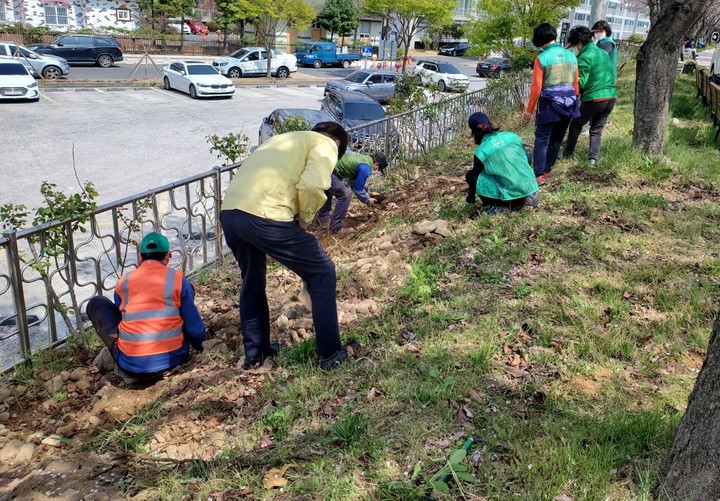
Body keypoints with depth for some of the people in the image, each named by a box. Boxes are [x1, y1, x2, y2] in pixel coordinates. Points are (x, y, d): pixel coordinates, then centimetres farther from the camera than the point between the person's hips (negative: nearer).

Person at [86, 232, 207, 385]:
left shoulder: (123, 281, 5)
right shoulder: (178, 279, -1)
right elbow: (194, 325, 2)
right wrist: (202, 346, 23)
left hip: (132, 364, 0)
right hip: (173, 358, 0)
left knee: (96, 303, 19)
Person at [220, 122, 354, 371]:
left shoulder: (283, 139, 33)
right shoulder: (325, 144, 10)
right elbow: (311, 185, -11)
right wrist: (305, 217, 5)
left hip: (229, 212, 8)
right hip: (264, 216, -8)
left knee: (251, 280, 29)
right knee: (322, 273, 11)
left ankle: (254, 353, 40)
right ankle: (330, 353, 18)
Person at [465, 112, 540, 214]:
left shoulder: (481, 151, -8)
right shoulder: (512, 136, 5)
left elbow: (474, 177, 1)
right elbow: (528, 159, 15)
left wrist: (470, 196, 18)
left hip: (511, 198, -5)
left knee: (470, 175, 1)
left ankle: (499, 207, -2)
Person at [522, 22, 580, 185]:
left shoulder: (541, 58, -11)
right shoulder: (571, 56, 6)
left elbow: (536, 87, -11)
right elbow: (575, 83, 11)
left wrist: (529, 109, -2)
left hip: (550, 104, -6)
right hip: (568, 103, 6)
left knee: (541, 139, 2)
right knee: (557, 139, 17)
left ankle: (539, 175, -2)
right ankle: (547, 169, 30)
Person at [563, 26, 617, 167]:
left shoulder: (585, 57, -11)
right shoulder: (604, 53, 14)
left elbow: (580, 82, -12)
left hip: (594, 99, -7)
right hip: (610, 98, 7)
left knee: (576, 124, 14)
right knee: (597, 130, 14)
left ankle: (568, 153, 22)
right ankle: (593, 158, 7)